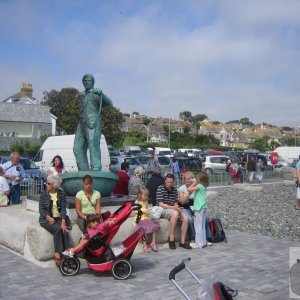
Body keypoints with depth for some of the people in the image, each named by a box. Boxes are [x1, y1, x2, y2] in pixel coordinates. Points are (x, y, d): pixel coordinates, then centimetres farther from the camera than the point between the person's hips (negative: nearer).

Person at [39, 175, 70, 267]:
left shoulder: (61, 194, 3)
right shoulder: (44, 193, 2)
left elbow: (63, 208, -4)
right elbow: (41, 209, -3)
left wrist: (63, 222, -18)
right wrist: (49, 218, -20)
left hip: (59, 218, 1)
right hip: (46, 219, -1)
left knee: (64, 231, -28)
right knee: (57, 229, -30)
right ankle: (57, 253, -27)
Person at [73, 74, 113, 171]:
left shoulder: (95, 93, 2)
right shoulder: (83, 95, 24)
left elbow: (109, 103, -12)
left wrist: (101, 94, -27)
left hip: (92, 123, -7)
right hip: (81, 124, 7)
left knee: (93, 145, -19)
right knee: (78, 148, 3)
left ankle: (96, 169, -27)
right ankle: (84, 170, 7)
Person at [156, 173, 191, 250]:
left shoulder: (174, 189, 10)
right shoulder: (160, 188, -8)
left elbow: (176, 203, 7)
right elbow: (161, 204, -15)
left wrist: (177, 207, -18)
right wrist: (172, 207, -27)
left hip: (173, 210, 6)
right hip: (163, 210, -6)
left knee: (185, 218, -17)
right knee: (175, 213, -35)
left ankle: (182, 241, -11)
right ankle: (171, 238, -29)